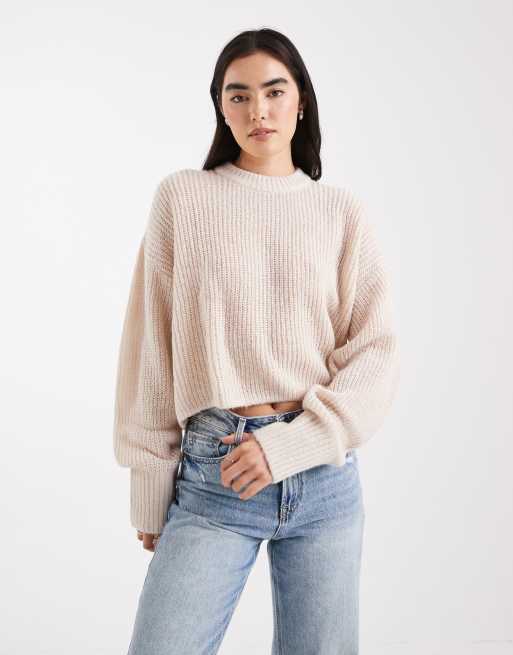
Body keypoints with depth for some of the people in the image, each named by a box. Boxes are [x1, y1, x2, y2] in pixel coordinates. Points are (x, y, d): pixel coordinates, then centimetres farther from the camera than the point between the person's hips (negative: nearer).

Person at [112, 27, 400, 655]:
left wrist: (287, 447, -13)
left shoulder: (341, 211, 6)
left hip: (324, 472, 2)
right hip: (212, 472, -1)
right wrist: (151, 492, 2)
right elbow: (152, 351, 3)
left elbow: (376, 354, 0)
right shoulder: (182, 197, 3)